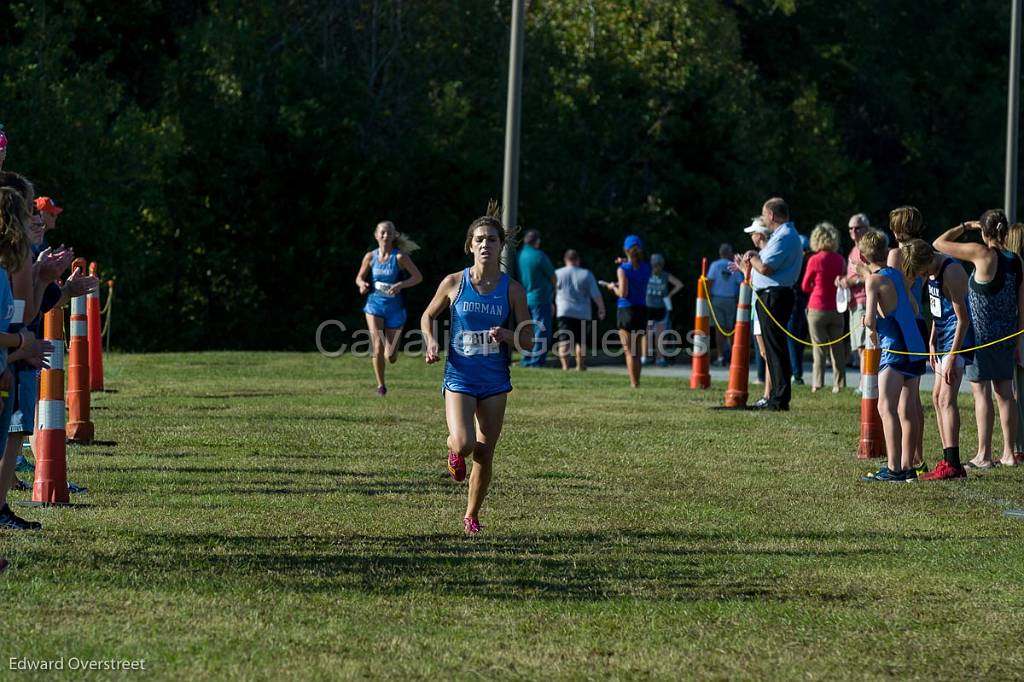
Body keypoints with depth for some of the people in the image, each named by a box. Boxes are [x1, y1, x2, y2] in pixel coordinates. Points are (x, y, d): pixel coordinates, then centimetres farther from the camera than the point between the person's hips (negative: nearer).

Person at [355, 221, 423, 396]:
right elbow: (360, 277, 13)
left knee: (391, 357, 3)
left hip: (395, 307, -1)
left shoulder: (400, 257, -8)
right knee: (378, 347, -18)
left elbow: (418, 277, -7)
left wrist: (401, 285, -23)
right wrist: (362, 284, -11)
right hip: (375, 305, 1)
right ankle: (380, 385, -2)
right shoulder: (370, 257, 1)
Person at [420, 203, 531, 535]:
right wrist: (431, 343, -7)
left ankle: (472, 515, 26)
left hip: (495, 382, 2)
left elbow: (527, 339, 1)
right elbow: (428, 316, 12)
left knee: (484, 454, 6)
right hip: (459, 378, -2)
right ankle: (453, 450, 17)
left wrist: (506, 335, -19)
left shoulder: (512, 289, -3)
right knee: (463, 444, -21)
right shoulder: (454, 282, -4)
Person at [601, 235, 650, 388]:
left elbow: (623, 293, -17)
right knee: (636, 350, 16)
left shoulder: (623, 269, -12)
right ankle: (636, 382, 17)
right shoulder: (646, 268, 4)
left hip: (626, 310, -5)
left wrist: (613, 287, 3)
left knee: (629, 351, -2)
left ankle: (634, 383, -6)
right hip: (642, 310, 5)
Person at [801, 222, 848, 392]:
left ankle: (817, 383, -2)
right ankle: (839, 383, 6)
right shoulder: (840, 260, 0)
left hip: (818, 309, -3)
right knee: (837, 348, 8)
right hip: (837, 308, 3)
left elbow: (805, 286, -1)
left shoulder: (815, 260, -11)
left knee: (819, 347, 1)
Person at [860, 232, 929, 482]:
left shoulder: (874, 280, -8)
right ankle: (907, 466, 13)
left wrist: (872, 328, 5)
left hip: (895, 351, -8)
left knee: (886, 407, -12)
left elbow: (869, 318, -17)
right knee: (907, 410, 11)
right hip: (916, 350, 8)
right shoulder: (899, 274, 13)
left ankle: (893, 468, -21)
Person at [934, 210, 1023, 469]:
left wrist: (966, 227, 5)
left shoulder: (982, 254, -14)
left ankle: (984, 455, -5)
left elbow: (939, 244, -7)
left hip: (982, 332, -6)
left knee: (981, 392, -3)